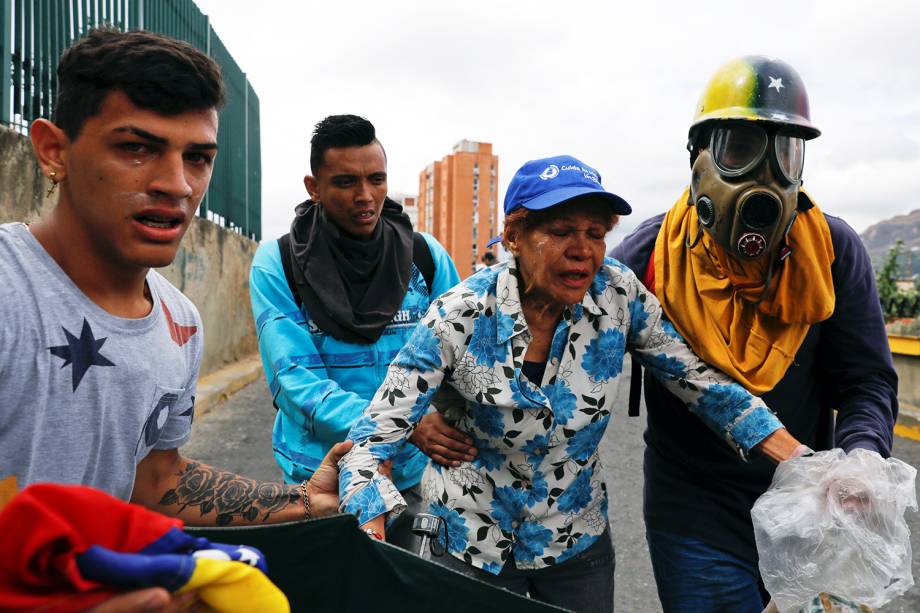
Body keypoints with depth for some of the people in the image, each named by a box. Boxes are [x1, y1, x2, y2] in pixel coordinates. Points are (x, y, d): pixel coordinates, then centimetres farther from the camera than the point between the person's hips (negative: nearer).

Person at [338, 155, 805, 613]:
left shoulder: (619, 294, -16)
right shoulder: (460, 317, -24)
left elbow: (698, 377, -7)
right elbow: (376, 434, -22)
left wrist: (799, 460, -16)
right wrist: (371, 544, -36)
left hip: (577, 538, 3)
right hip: (472, 541, -2)